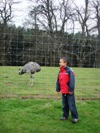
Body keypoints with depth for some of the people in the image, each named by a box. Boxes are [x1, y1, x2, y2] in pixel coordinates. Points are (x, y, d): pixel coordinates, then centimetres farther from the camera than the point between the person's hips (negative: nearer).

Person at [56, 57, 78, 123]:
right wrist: (58, 89, 12)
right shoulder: (60, 71, 9)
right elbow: (58, 81, 14)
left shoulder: (69, 70, -14)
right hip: (63, 91, 7)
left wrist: (71, 90, -16)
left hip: (69, 92, -7)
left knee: (71, 105, -1)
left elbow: (72, 81, -16)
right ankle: (65, 115, 31)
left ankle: (75, 117, 11)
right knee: (64, 105, 17)